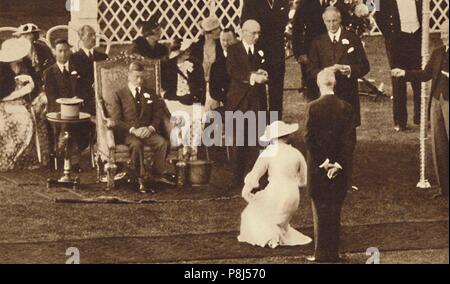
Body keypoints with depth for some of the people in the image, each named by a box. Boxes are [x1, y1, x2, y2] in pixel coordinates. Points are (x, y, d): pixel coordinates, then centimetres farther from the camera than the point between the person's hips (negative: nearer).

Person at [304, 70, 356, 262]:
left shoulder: (313, 107, -11)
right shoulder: (345, 107, -3)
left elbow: (309, 138, -13)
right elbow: (350, 139, -6)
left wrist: (323, 161, -7)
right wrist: (339, 163, -7)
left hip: (319, 167, -3)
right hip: (340, 168, 3)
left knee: (320, 210, 6)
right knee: (335, 209, 11)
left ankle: (322, 253, 7)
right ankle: (333, 252, 15)